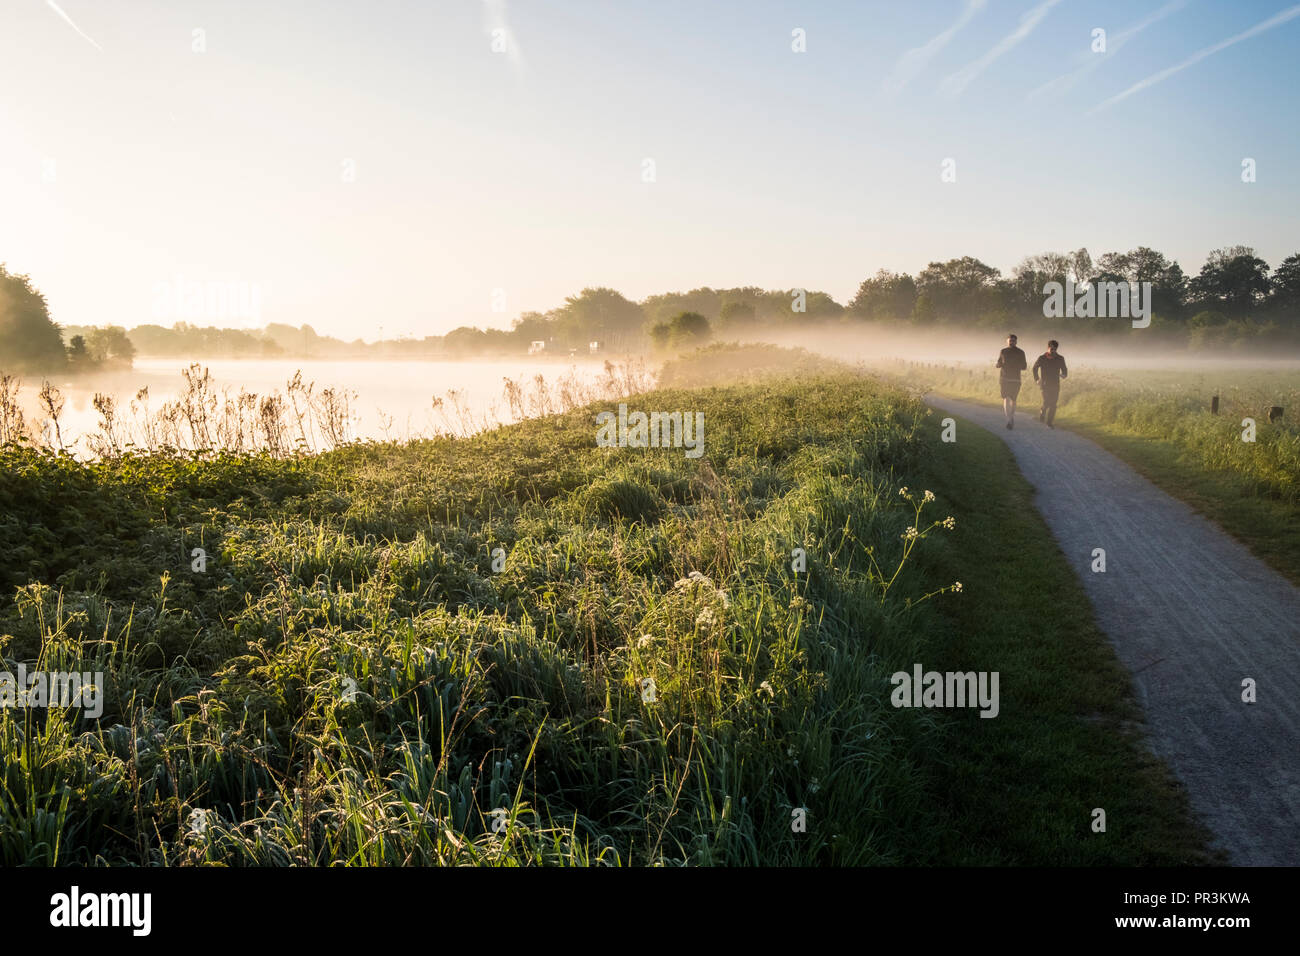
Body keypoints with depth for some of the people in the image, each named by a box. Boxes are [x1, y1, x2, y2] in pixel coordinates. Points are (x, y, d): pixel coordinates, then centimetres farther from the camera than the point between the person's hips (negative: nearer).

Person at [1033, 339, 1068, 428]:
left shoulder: (1060, 359, 1)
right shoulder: (1042, 358, -3)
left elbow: (1064, 371, 9)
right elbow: (1035, 368, 13)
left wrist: (1063, 375, -15)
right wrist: (1037, 379, 5)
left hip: (1055, 385, 2)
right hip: (1045, 384, -2)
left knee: (1053, 405, -2)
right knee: (1046, 403, -13)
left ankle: (1049, 423, 7)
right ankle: (1041, 411, 20)